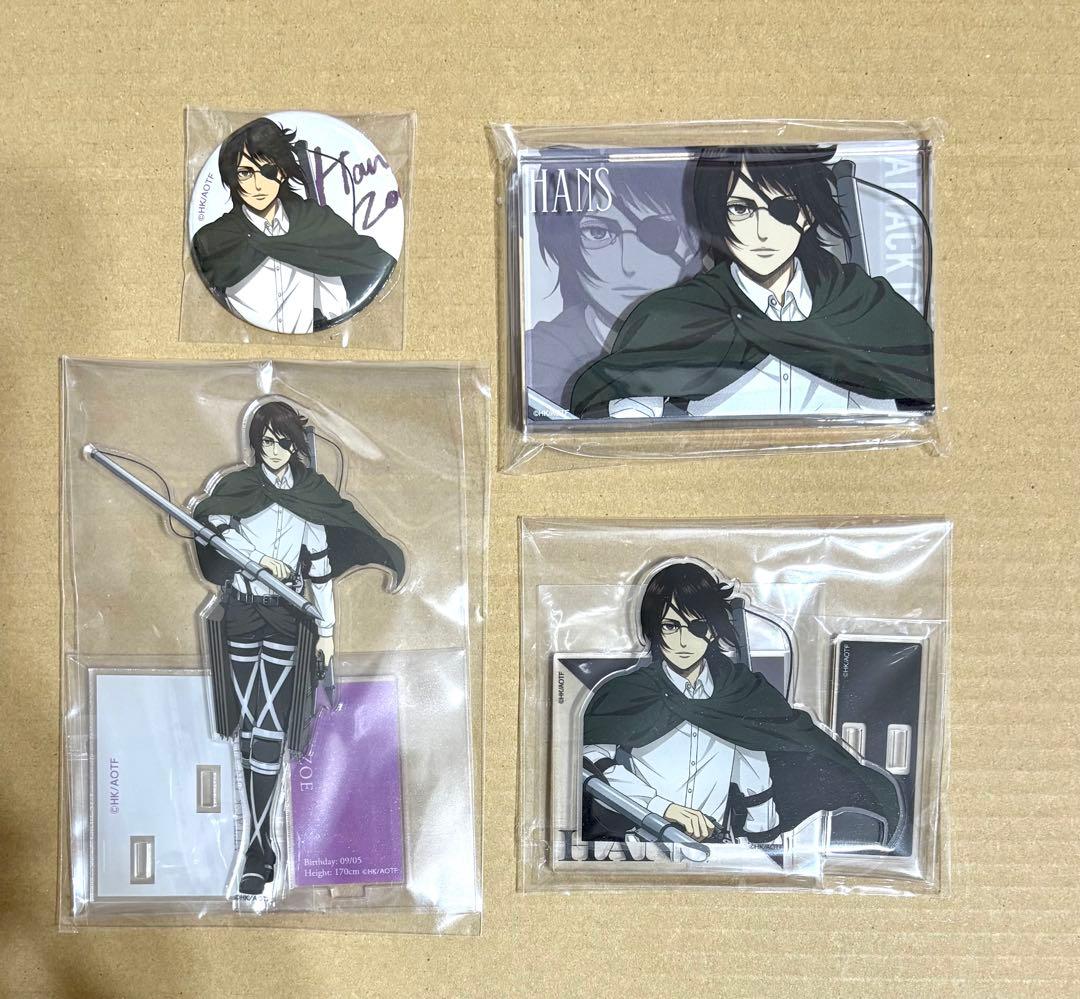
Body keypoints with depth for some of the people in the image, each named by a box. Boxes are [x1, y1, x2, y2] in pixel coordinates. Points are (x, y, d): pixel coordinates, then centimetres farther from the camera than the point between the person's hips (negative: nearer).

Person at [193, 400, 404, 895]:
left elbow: (320, 564, 7)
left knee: (269, 730, -7)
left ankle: (256, 853, -2)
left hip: (286, 615, 0)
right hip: (241, 609, 0)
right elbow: (212, 524, -12)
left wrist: (327, 628, 5)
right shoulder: (236, 486, 5)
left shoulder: (310, 494, 7)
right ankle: (261, 846, 15)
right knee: (251, 727, 0)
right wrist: (259, 556, -18)